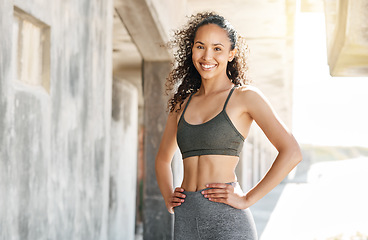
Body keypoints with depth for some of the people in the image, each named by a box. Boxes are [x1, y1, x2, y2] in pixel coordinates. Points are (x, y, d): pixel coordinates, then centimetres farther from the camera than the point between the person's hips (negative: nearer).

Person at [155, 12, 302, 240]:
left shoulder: (245, 96, 0)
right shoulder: (182, 103, 14)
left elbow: (291, 152, -8)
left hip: (227, 221, -5)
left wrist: (247, 199, -10)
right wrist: (169, 199, 13)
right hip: (185, 220, 5)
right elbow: (163, 158, 29)